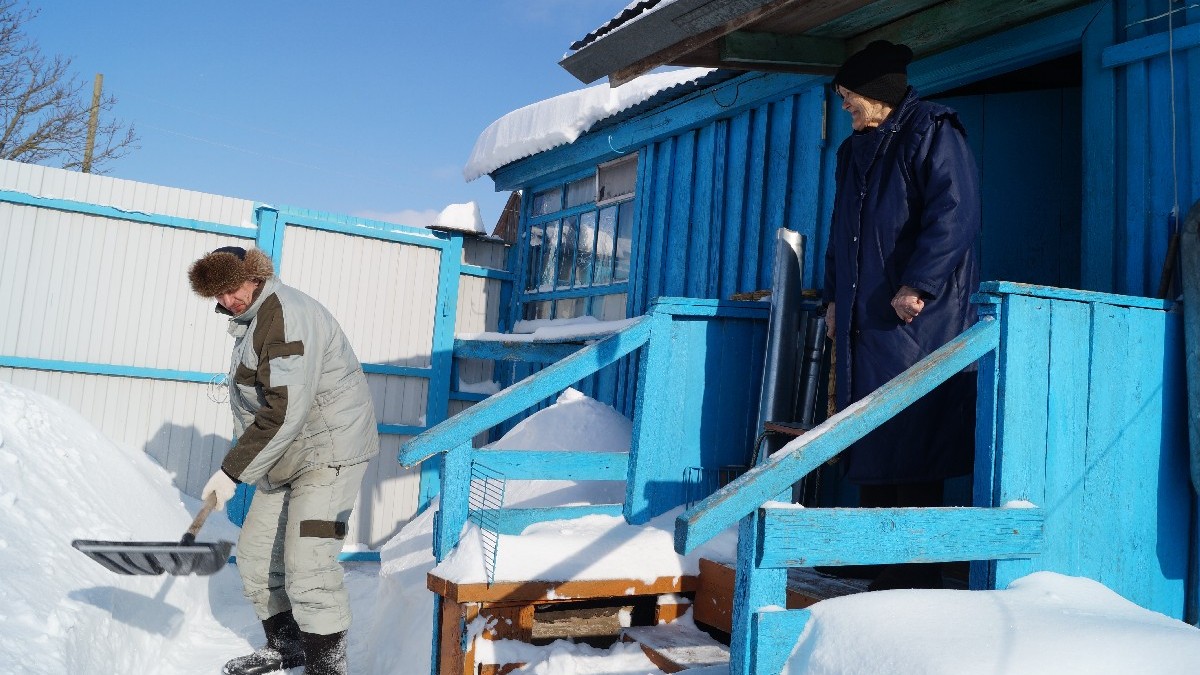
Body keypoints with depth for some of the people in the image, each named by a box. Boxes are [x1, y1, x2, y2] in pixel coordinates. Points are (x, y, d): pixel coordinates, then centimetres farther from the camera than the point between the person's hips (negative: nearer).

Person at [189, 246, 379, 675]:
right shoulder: (250, 318, 15)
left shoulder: (285, 314, -19)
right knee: (255, 555, 13)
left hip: (330, 450, -10)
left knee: (307, 566, -14)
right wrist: (244, 465, 21)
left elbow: (284, 410, -27)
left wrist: (233, 470, -23)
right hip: (285, 459, 10)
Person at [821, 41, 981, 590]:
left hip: (917, 319, -8)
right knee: (869, 444, 7)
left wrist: (918, 284, -20)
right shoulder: (854, 151, 23)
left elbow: (955, 212, -14)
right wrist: (834, 297, 17)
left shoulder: (932, 131, -2)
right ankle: (883, 572, 17)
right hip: (863, 320, 8)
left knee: (911, 447, -7)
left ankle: (917, 579, 3)